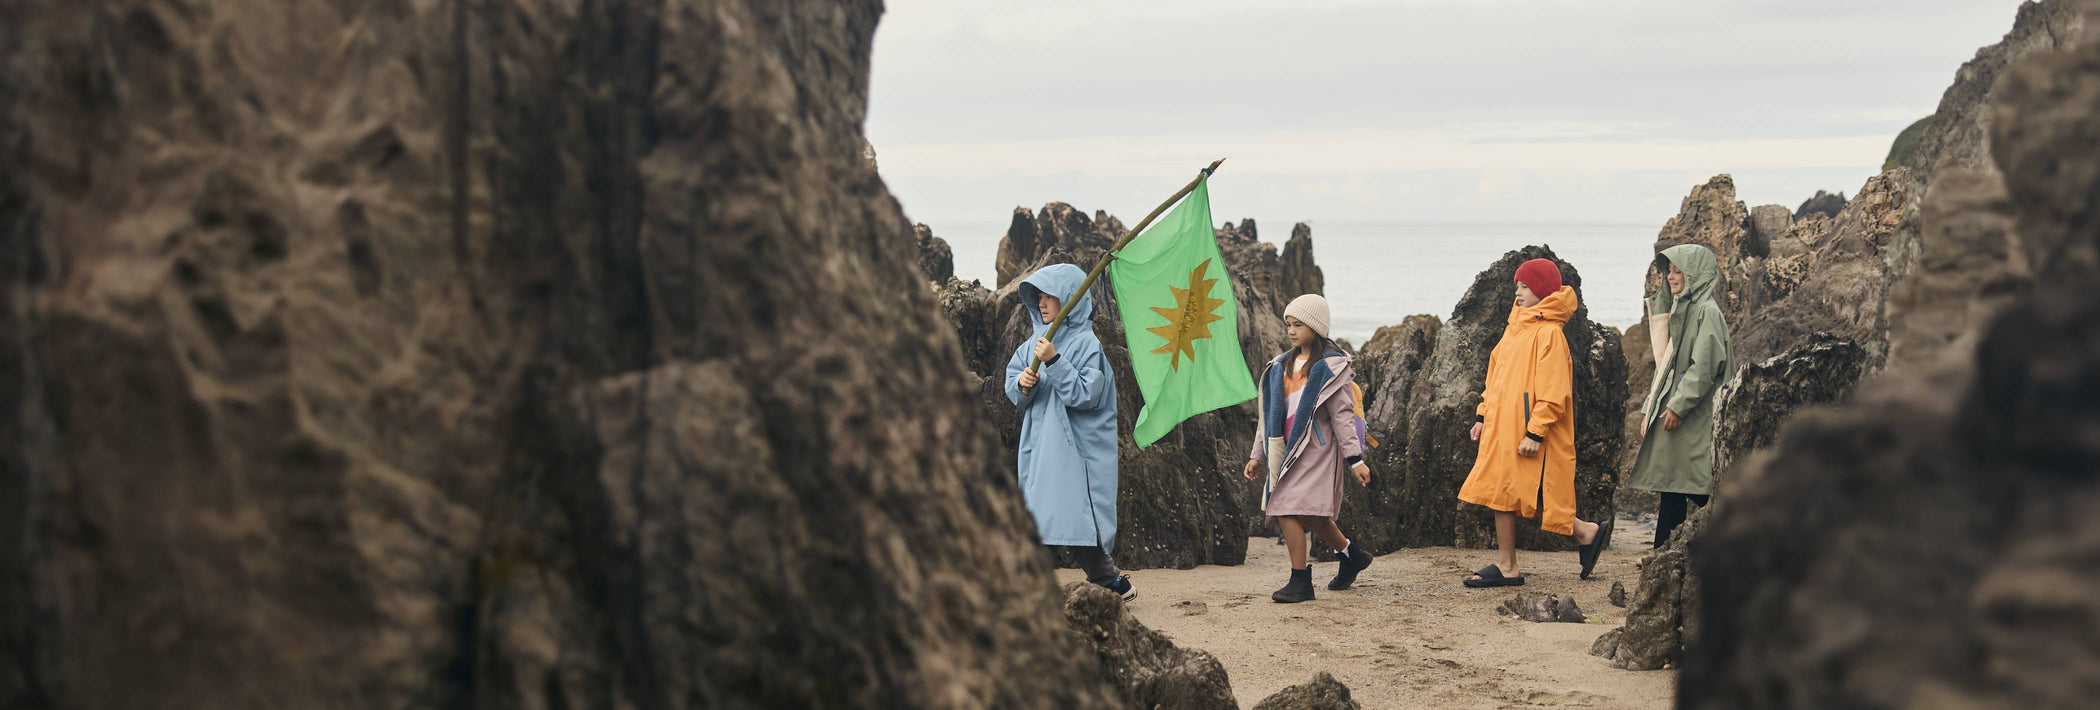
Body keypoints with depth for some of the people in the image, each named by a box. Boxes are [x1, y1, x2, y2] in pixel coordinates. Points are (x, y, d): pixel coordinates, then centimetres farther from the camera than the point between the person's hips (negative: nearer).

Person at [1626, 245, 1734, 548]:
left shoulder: (1707, 312, -9)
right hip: (1672, 413, 9)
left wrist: (1678, 406, -20)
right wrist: (1649, 409, 17)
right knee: (1670, 489, 8)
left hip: (1693, 419, -9)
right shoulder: (1681, 309, 19)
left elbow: (1705, 366, -18)